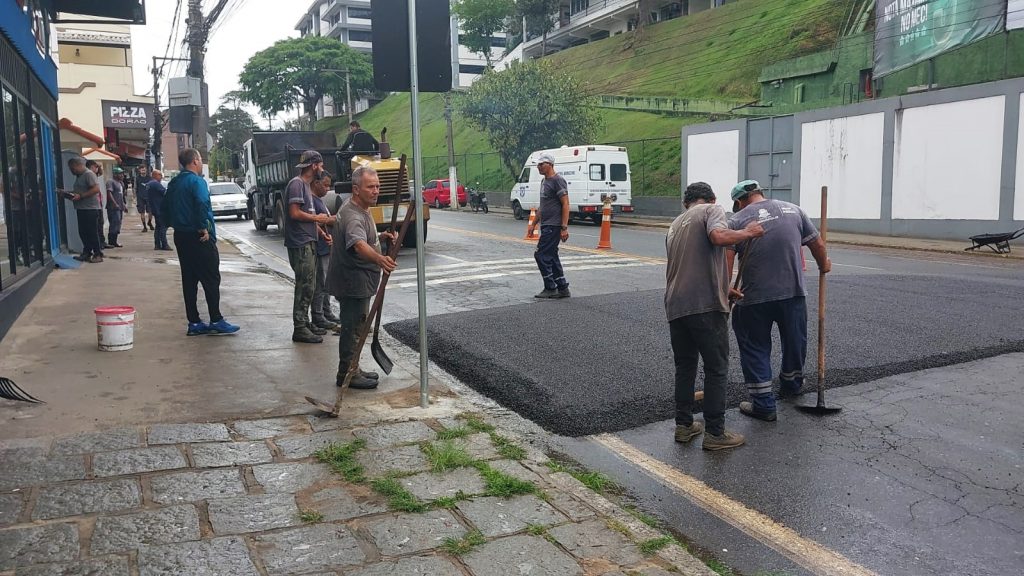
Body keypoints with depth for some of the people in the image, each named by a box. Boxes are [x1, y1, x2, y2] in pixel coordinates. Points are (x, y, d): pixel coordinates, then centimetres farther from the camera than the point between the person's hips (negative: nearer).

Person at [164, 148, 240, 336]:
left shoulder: (174, 183, 14)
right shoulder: (197, 181, -13)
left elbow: (164, 208, 20)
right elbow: (202, 204, -28)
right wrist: (204, 228, -20)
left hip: (181, 236, 8)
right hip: (199, 237, -8)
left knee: (189, 280, 10)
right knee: (211, 280, -2)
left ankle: (194, 323, 12)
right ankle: (216, 321, 0)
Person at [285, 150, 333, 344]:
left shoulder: (306, 185, 20)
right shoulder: (296, 184, -11)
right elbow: (295, 213, -19)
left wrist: (321, 223, 12)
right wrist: (317, 218, -7)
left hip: (308, 242, 10)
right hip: (300, 243, -10)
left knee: (308, 286, 14)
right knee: (305, 286, -10)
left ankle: (305, 323, 22)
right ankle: (299, 329, -7)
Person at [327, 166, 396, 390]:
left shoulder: (361, 210, 11)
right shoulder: (353, 216, -23)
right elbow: (359, 244, -43)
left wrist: (381, 237, 9)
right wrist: (380, 259, -61)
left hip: (359, 281, 11)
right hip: (353, 282, -11)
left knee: (356, 326, 19)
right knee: (353, 327, -3)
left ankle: (352, 370, 31)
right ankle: (347, 374, 6)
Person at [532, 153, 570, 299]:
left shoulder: (558, 181, -12)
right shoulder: (544, 182, 18)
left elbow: (565, 205, -17)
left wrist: (564, 228, -22)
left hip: (553, 226, -10)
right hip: (546, 225, 10)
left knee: (541, 255, -10)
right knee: (551, 257, 10)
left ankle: (550, 288, -3)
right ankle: (562, 289, 15)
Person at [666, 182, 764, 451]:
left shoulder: (675, 225, 26)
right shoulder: (712, 210, 4)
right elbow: (719, 236, -20)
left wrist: (725, 289, 37)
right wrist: (748, 232, -2)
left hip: (675, 305, 7)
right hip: (705, 305, -7)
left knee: (684, 367, 18)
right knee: (716, 369, 4)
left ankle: (684, 425, 24)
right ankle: (714, 433, 9)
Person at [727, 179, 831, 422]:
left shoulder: (737, 220, -3)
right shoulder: (792, 210, 8)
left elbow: (726, 260, -15)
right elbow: (817, 244, 13)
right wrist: (823, 265, 30)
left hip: (754, 298, -3)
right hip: (794, 293, 4)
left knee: (755, 349, 9)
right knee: (795, 342, 23)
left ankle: (763, 404, 10)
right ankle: (792, 385, 45)